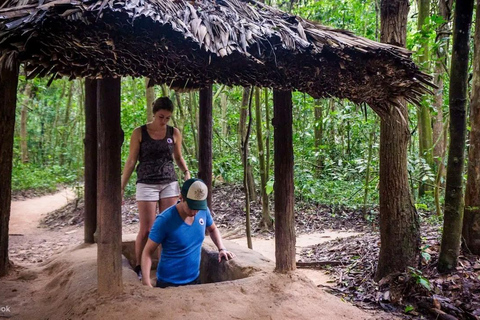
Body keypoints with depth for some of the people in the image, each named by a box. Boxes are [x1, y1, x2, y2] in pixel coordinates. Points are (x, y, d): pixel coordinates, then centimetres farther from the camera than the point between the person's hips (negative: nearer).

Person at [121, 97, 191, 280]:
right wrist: (122, 188, -2)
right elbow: (131, 162, 1)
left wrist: (186, 172, -3)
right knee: (146, 229, 0)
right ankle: (139, 267, 18)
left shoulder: (174, 133, 4)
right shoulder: (139, 133, -2)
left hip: (170, 183, 3)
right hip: (147, 184, -2)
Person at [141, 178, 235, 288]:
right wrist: (146, 280, -29)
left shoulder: (203, 211, -9)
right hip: (168, 283, -5)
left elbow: (213, 229, 13)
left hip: (194, 279, 5)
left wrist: (222, 248, -2)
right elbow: (148, 252, -16)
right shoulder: (164, 220, -23)